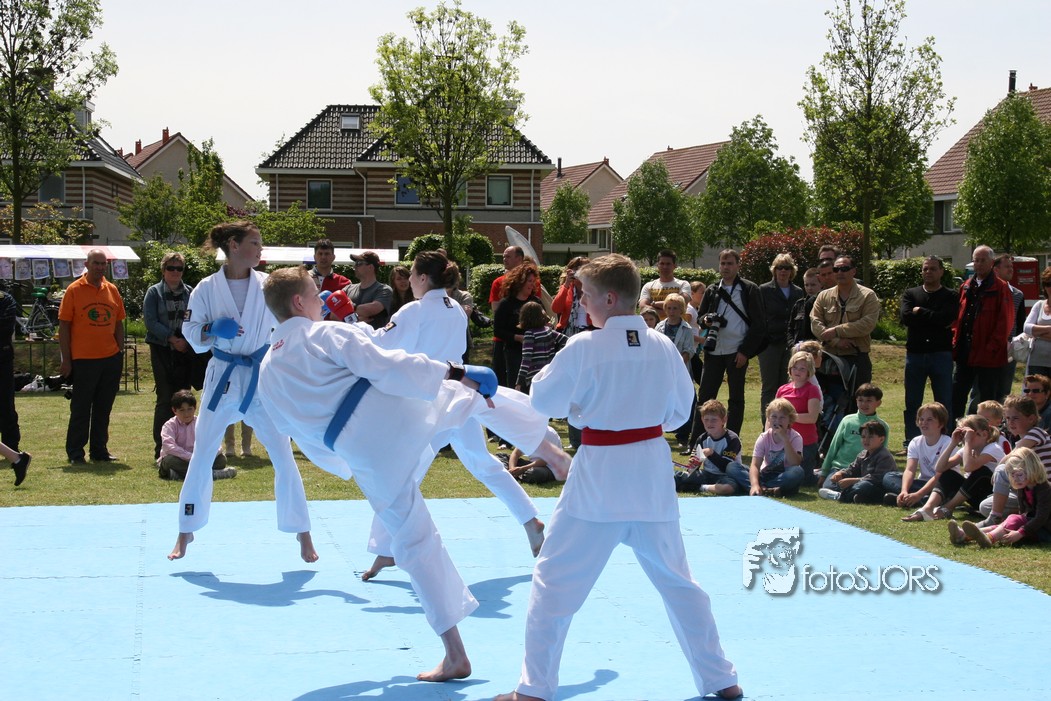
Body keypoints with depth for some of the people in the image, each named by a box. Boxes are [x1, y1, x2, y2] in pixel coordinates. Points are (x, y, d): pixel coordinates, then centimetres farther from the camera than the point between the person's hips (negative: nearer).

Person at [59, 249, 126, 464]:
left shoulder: (112, 290, 9)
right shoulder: (74, 290, -4)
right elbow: (64, 326, -5)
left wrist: (120, 351, 9)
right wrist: (66, 359, -8)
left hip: (110, 359, 5)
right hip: (83, 359, -4)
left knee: (103, 409, 11)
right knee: (80, 409, 1)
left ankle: (99, 450, 19)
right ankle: (75, 453, 9)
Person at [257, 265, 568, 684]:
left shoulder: (267, 376, 17)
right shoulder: (327, 334, 2)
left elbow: (307, 442, 26)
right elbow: (385, 366, -10)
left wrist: (345, 467, 41)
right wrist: (452, 373, -6)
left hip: (366, 458, 4)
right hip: (397, 412, -4)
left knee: (415, 543, 11)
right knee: (482, 395, 25)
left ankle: (455, 654, 10)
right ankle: (550, 451, 27)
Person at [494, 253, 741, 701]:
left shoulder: (583, 348, -14)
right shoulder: (663, 347, -1)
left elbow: (543, 401, -4)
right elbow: (679, 411, 9)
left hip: (599, 476, -5)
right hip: (652, 474, 5)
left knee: (554, 580, 6)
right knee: (677, 580, 18)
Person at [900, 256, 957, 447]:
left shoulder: (950, 297, 5)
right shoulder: (911, 294, 10)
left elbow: (946, 318, -14)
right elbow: (905, 317, -8)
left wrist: (920, 312, -7)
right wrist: (933, 318, -10)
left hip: (941, 354, -2)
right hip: (915, 354, 2)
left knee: (944, 402, 1)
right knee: (912, 403, 6)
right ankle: (911, 444, 13)